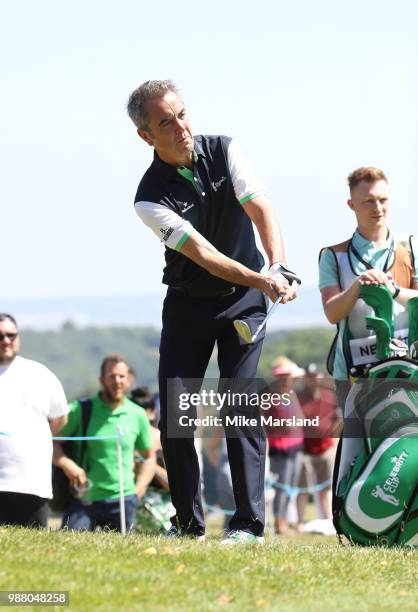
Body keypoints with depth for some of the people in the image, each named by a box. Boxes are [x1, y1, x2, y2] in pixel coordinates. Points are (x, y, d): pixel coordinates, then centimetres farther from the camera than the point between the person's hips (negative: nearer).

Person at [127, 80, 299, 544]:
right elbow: (203, 254, -26)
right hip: (187, 304, 0)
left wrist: (279, 268, -33)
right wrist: (261, 281, -39)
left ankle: (249, 522, -10)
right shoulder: (151, 198, -17)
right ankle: (189, 523, 8)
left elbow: (261, 211, -15)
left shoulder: (224, 152, -8)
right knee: (174, 413, -4)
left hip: (244, 301, 0)